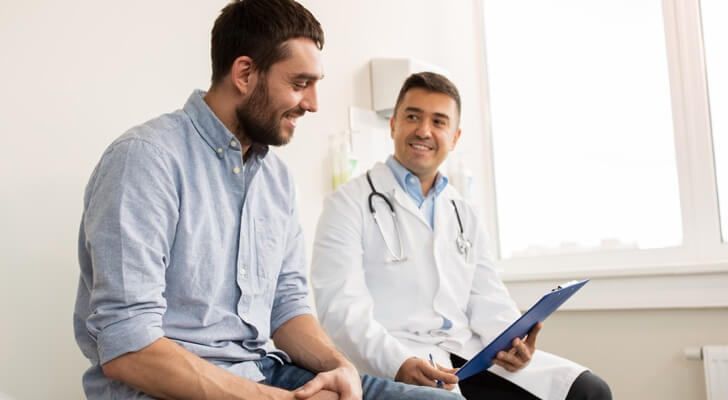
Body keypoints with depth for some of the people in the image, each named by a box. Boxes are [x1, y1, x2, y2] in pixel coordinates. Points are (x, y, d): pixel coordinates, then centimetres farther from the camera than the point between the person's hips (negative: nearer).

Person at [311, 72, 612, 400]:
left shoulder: (465, 215, 21)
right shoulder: (349, 203, 1)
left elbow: (488, 299, 14)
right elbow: (342, 306, -10)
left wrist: (509, 342, -8)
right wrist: (399, 363, -26)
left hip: (468, 352, 6)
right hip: (390, 365, -6)